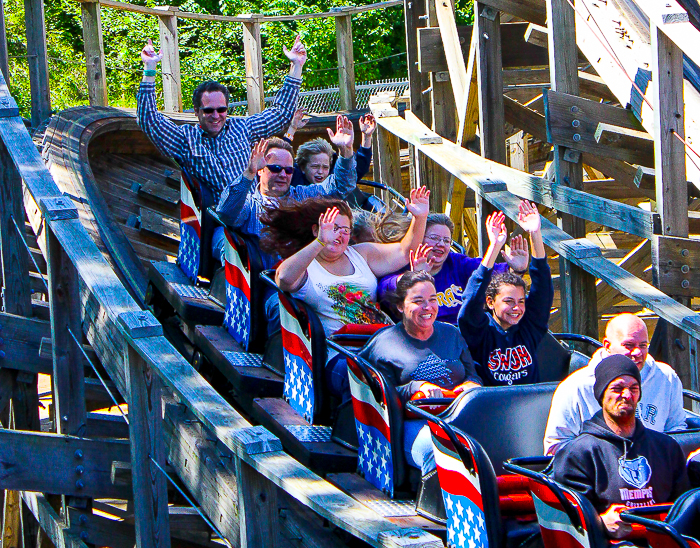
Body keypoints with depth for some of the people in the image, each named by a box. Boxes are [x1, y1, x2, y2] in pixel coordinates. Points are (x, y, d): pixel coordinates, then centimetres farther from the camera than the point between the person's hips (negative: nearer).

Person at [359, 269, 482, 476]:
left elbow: (472, 374, 25)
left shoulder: (452, 335, 24)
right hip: (416, 423, -4)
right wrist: (417, 387, -13)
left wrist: (471, 384, 0)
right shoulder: (384, 341, 10)